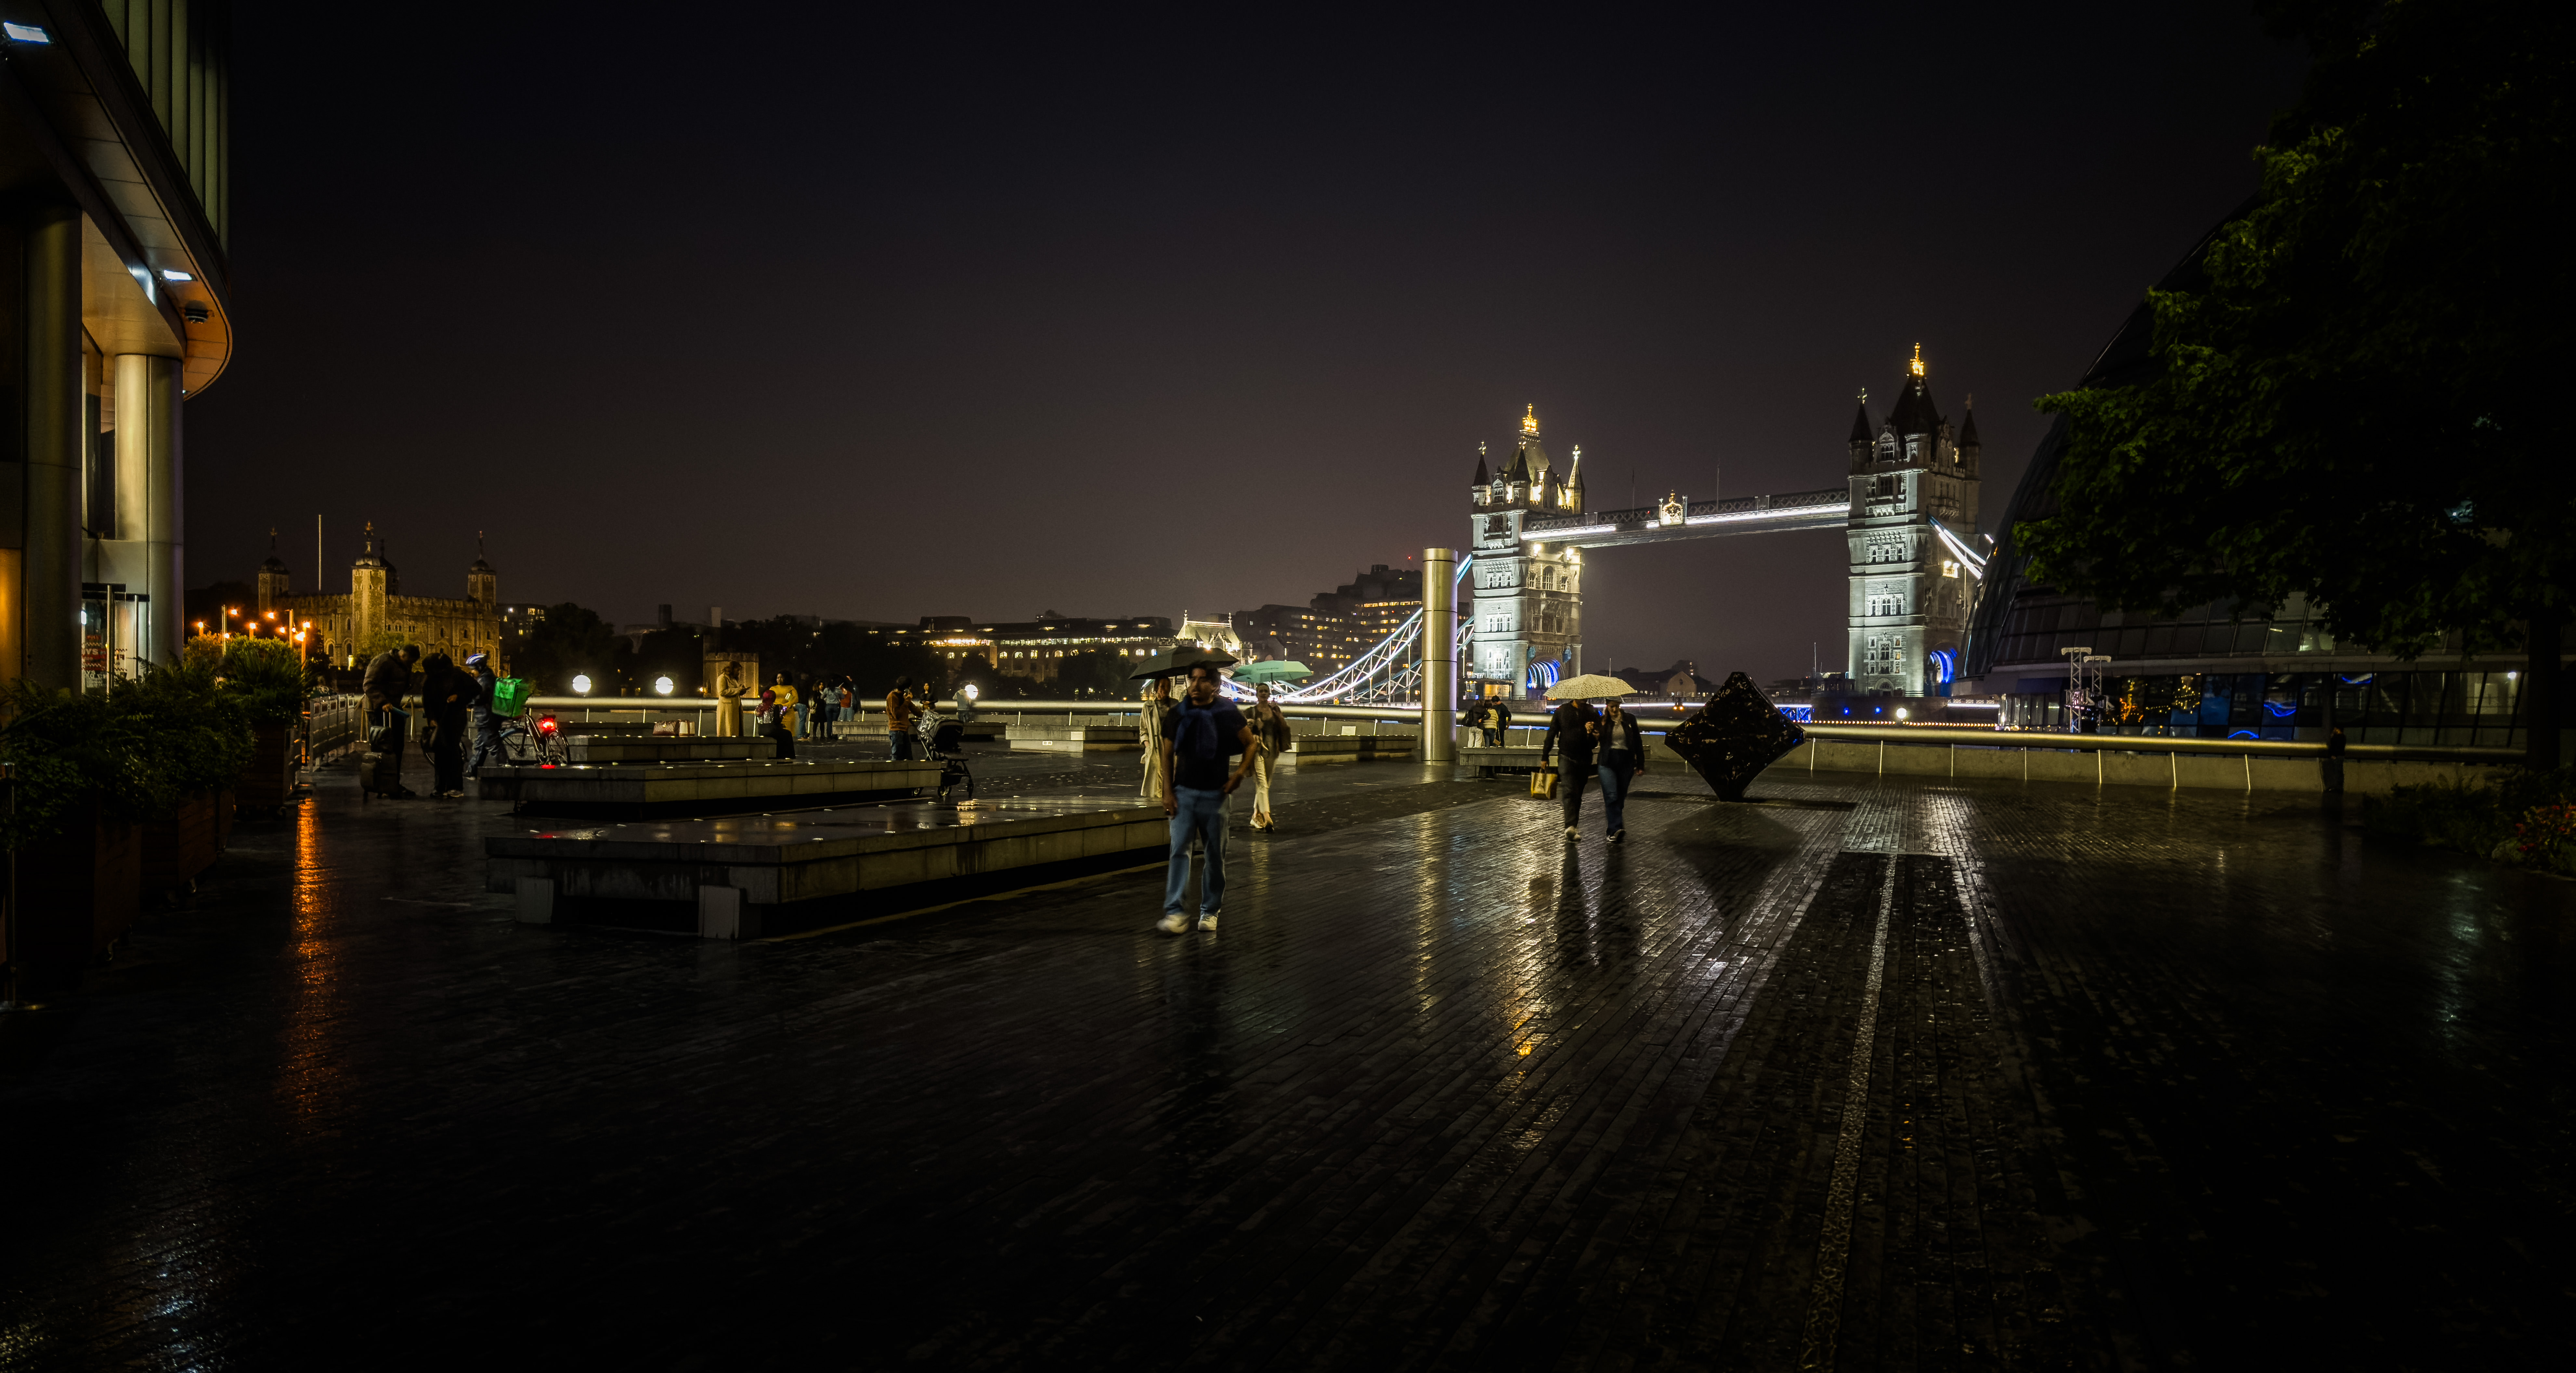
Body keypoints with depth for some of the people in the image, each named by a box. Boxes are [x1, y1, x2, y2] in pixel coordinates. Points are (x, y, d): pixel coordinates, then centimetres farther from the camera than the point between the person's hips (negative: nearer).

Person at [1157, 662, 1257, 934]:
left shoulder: (1228, 713, -2)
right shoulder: (1178, 714, 4)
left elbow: (1252, 744, 6)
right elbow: (1168, 754, 9)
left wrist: (1239, 775, -6)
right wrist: (1168, 791, 2)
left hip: (1215, 794, -1)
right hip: (1183, 792, 1)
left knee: (1215, 854, 5)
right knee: (1179, 850, -9)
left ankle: (1211, 911, 17)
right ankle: (1175, 913, -11)